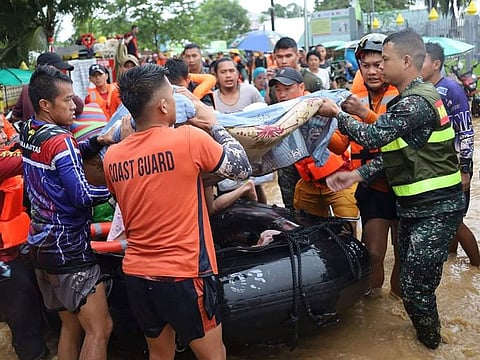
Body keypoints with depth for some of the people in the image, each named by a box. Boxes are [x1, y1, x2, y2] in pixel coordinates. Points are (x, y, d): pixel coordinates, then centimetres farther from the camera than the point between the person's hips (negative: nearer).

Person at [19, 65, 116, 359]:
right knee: (100, 329, -3)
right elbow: (83, 196, -21)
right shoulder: (59, 139, -18)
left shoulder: (28, 131, 7)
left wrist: (97, 141, 3)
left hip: (41, 244, 9)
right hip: (69, 248, -9)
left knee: (70, 327, 18)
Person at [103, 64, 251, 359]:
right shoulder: (190, 138, -15)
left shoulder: (112, 157, 1)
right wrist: (214, 124, 9)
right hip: (184, 275, -5)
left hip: (137, 274, 6)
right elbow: (243, 169, -2)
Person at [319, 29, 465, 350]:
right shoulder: (412, 97, 12)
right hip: (416, 204, 10)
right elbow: (393, 152, 11)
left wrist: (336, 113, -9)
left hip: (436, 209, -10)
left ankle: (430, 341, 19)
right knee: (411, 277, 17)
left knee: (415, 286, -4)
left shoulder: (415, 102, -21)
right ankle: (427, 333, 36)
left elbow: (373, 137, -24)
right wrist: (357, 175, 1)